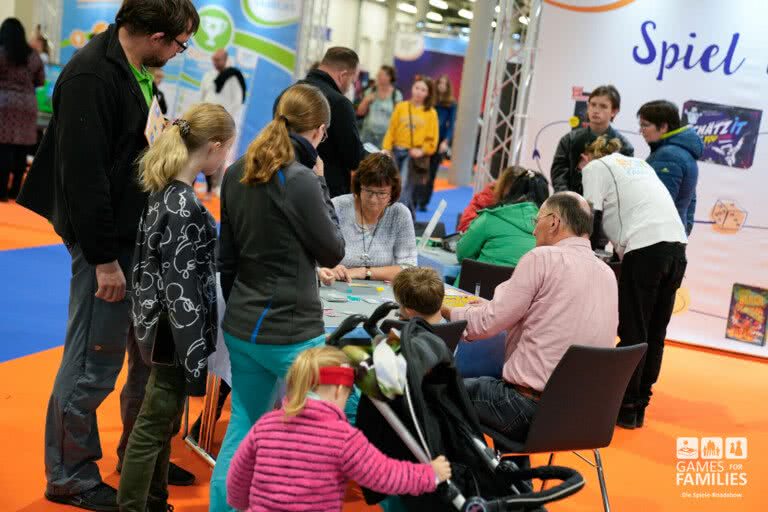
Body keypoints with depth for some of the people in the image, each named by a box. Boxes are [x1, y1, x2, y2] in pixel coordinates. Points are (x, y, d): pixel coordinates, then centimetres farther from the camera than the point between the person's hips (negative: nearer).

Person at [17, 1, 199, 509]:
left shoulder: (137, 72, 10)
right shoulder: (90, 76, -18)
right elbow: (83, 174, -21)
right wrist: (104, 258, -20)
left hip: (144, 235, 10)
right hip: (108, 240, -9)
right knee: (93, 363, 1)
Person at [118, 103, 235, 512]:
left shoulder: (163, 191, 5)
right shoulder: (183, 206, -22)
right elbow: (180, 287, -23)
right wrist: (195, 356, -21)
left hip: (160, 323, 10)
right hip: (176, 331, -10)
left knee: (163, 422, 20)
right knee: (154, 425, 3)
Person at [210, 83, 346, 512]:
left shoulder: (236, 174, 5)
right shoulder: (300, 181, -18)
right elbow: (333, 253, -7)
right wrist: (320, 185, -3)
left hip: (241, 327, 7)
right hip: (292, 331, -7)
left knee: (243, 428, 18)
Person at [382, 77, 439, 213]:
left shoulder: (431, 113, 0)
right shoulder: (401, 107, 5)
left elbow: (432, 138, 1)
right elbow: (391, 130, 4)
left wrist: (422, 151, -12)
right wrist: (386, 148, -4)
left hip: (414, 155, -3)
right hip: (396, 151, 3)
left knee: (404, 190, -10)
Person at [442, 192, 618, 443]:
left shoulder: (543, 258, -12)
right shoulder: (608, 274, 9)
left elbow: (488, 323, -11)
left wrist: (446, 311, 7)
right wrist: (492, 307, 24)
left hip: (533, 407, -8)